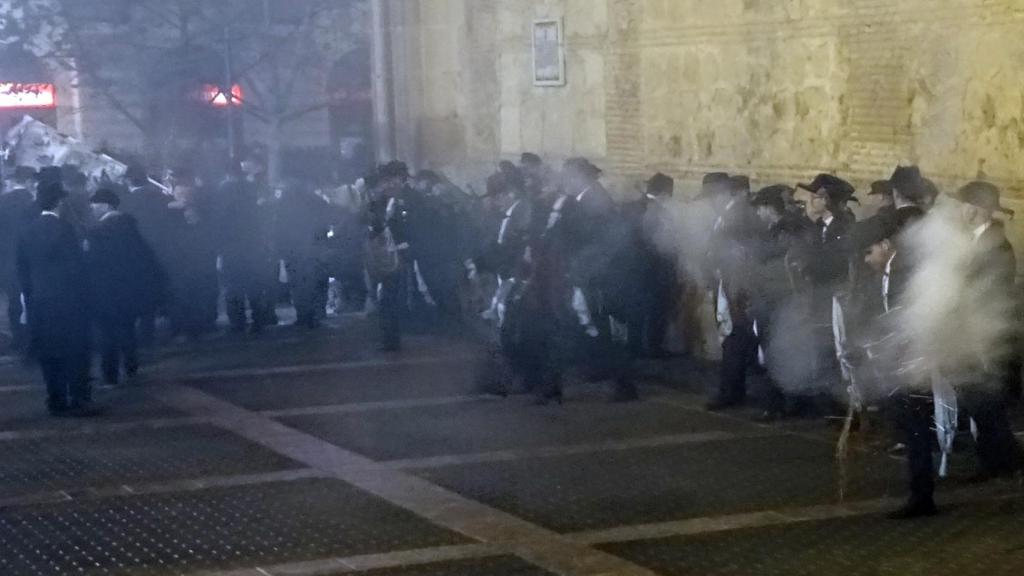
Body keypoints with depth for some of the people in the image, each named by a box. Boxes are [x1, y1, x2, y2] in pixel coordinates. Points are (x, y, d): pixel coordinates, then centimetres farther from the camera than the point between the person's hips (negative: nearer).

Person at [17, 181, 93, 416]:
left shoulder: (28, 231, 4)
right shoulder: (63, 229, -14)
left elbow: (22, 270, 8)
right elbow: (76, 267, -13)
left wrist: (30, 297, 15)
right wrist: (83, 297, -3)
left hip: (39, 302, 6)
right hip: (66, 300, -6)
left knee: (48, 354, 10)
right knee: (75, 352, 1)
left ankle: (56, 401, 13)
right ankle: (79, 401, 2)